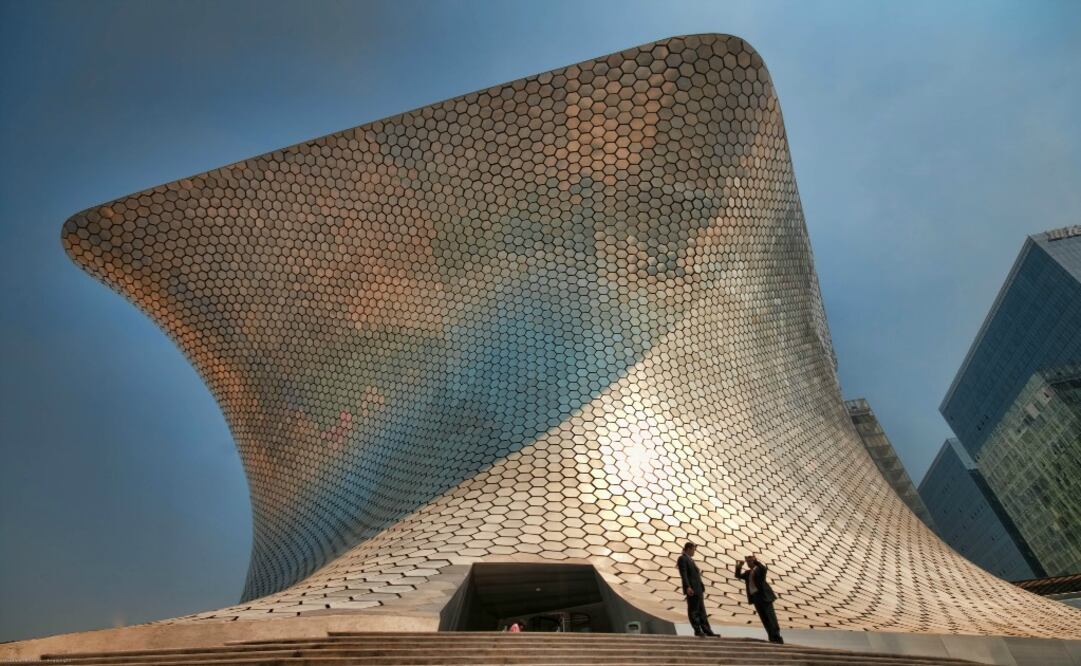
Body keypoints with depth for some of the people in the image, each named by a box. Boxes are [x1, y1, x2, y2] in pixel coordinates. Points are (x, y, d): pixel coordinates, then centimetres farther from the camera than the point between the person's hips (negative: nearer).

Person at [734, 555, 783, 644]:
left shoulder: (759, 569, 0)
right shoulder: (748, 573, 19)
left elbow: (764, 568, -22)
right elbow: (738, 575, 12)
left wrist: (755, 561, -26)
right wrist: (739, 566, -1)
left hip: (763, 595, -6)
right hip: (755, 597, 6)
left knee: (770, 616, -8)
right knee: (764, 618, 5)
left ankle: (777, 637, -9)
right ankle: (772, 638, 8)